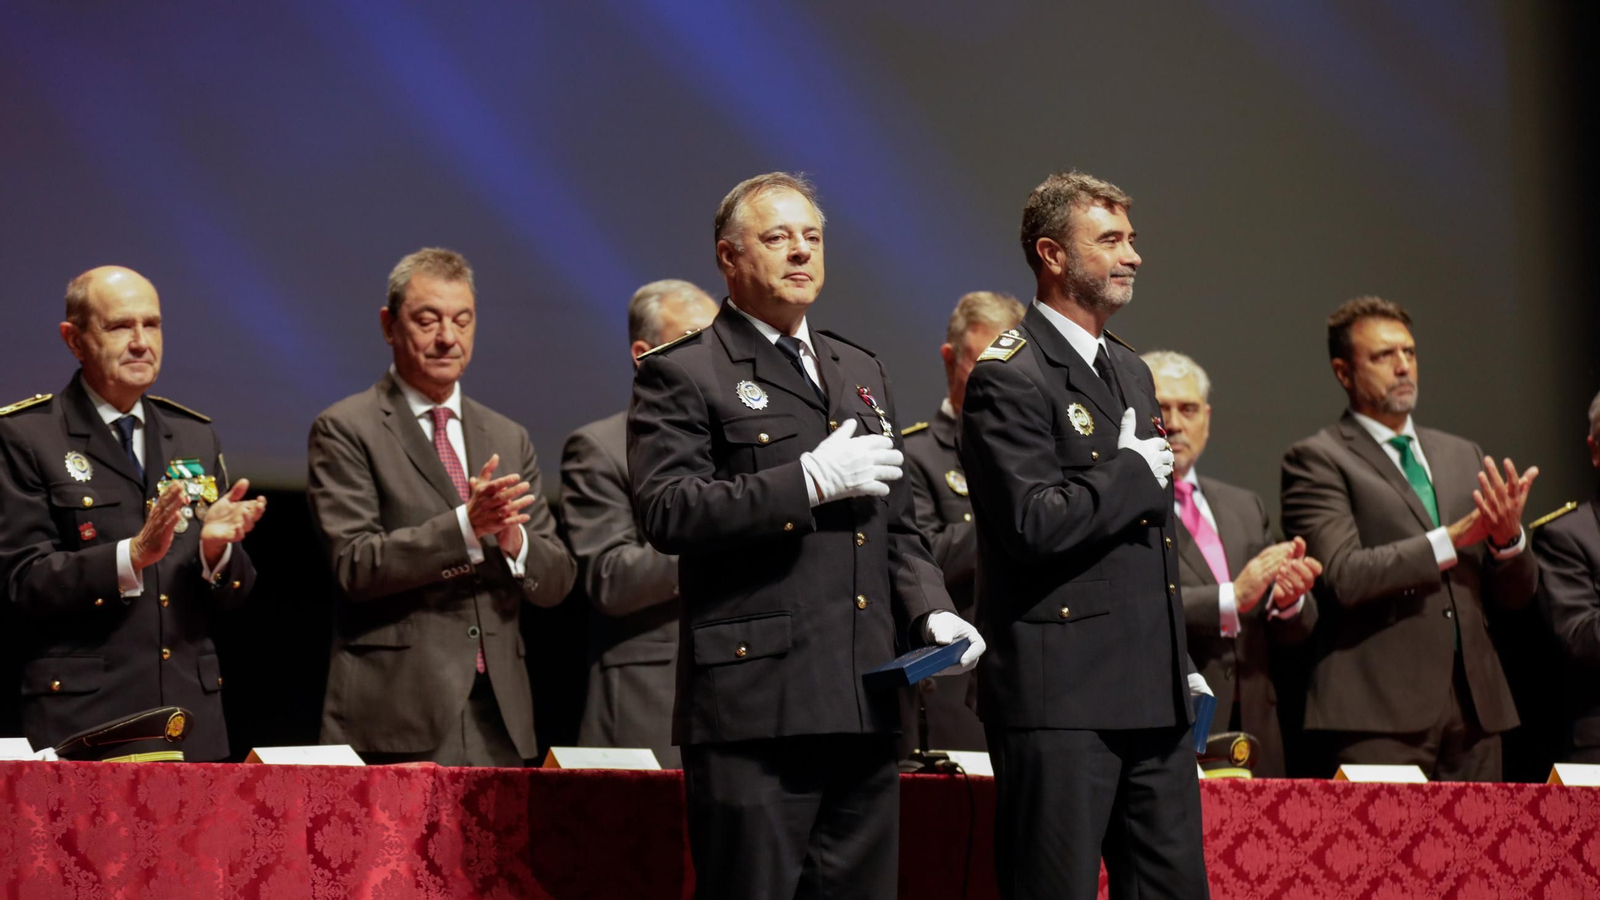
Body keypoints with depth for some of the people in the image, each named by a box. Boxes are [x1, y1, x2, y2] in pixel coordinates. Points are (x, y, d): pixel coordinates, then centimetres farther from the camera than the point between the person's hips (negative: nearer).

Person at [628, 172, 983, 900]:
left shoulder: (862, 372, 22)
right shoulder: (681, 374, 0)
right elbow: (666, 513, -14)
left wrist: (933, 612, 6)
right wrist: (809, 480, -16)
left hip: (864, 704, 7)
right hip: (755, 698, -6)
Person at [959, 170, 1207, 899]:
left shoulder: (1131, 372, 19)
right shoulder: (1010, 377, -10)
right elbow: (1036, 524, -22)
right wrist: (1134, 474, -10)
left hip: (1152, 692, 9)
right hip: (1060, 695, -9)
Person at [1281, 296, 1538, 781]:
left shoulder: (1463, 456, 19)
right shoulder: (1317, 460, 1)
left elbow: (1515, 594, 16)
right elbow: (1343, 576, -14)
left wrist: (1509, 536, -6)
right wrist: (1450, 539, -18)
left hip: (1475, 709, 6)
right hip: (1380, 713, -5)